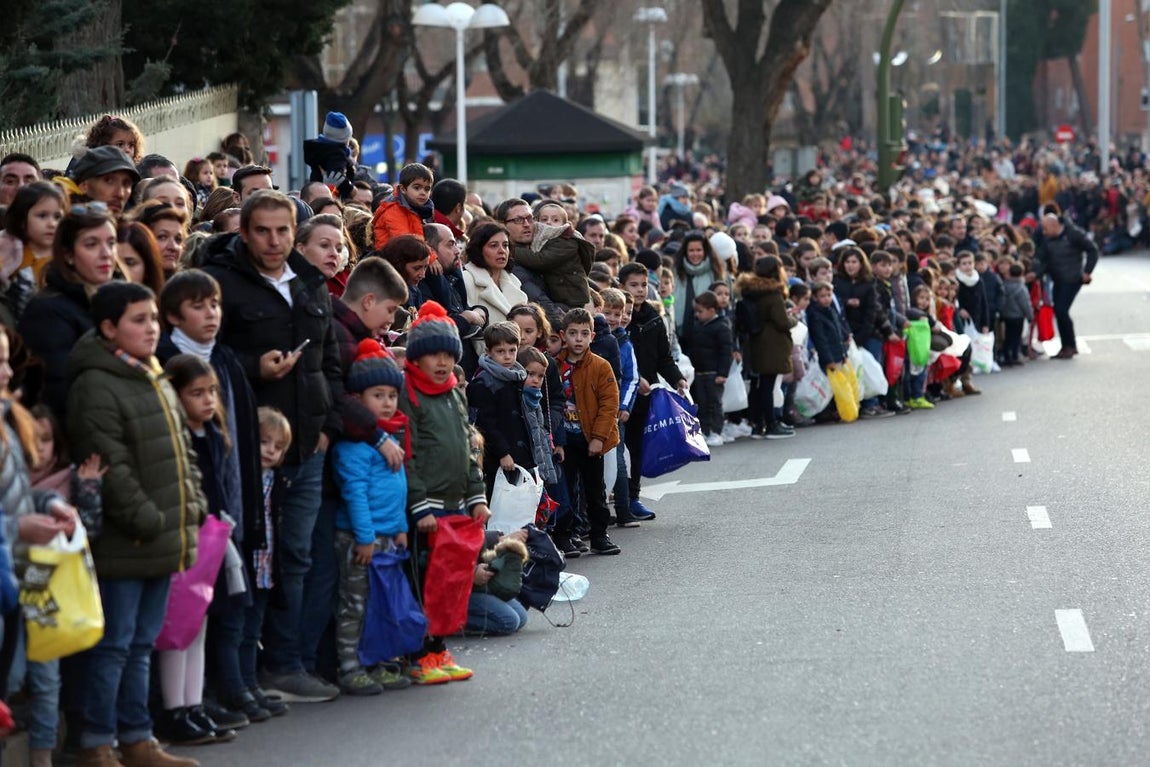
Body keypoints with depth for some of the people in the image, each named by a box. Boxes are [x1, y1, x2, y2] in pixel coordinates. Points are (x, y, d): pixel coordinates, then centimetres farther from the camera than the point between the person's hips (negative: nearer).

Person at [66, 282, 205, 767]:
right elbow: (110, 468, -20)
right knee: (114, 645, -3)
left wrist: (192, 507, 10)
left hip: (163, 544, 9)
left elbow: (181, 451, 22)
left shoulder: (158, 383, 15)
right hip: (123, 545, -9)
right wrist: (149, 521, -18)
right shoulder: (96, 386, -15)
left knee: (142, 645, 15)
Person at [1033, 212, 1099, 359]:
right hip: (1058, 280, 7)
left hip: (1072, 280, -7)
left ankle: (1070, 346, 1)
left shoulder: (1073, 234, -14)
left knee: (1061, 310, -13)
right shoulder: (1047, 239, 4)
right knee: (1058, 312, 7)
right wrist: (1035, 273, -18)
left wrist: (1087, 271, -9)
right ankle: (1067, 347, 18)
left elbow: (1092, 250, -9)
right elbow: (1041, 258, 0)